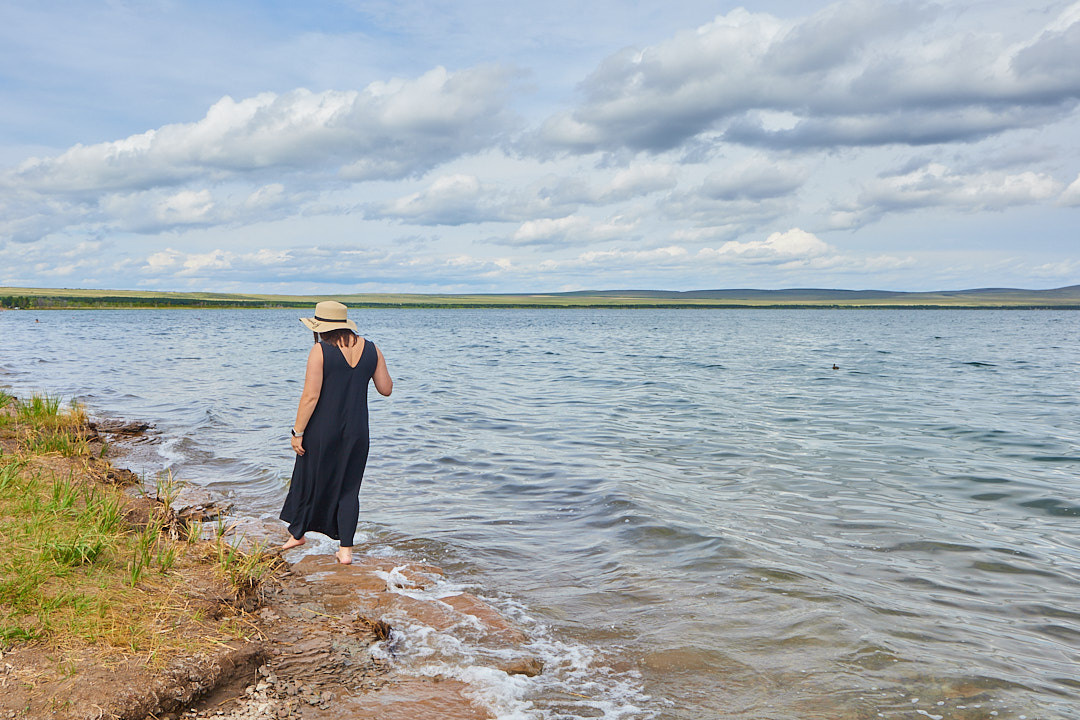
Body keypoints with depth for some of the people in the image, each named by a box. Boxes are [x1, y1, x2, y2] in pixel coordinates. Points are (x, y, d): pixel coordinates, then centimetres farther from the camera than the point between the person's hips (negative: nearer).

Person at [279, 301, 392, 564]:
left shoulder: (321, 351, -12)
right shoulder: (371, 350, 1)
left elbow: (311, 396, -15)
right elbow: (386, 389, 8)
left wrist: (297, 431, -7)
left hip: (322, 429, -3)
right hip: (357, 431, 3)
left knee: (310, 481, 16)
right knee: (348, 488, 10)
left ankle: (297, 533, 35)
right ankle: (346, 548, 9)